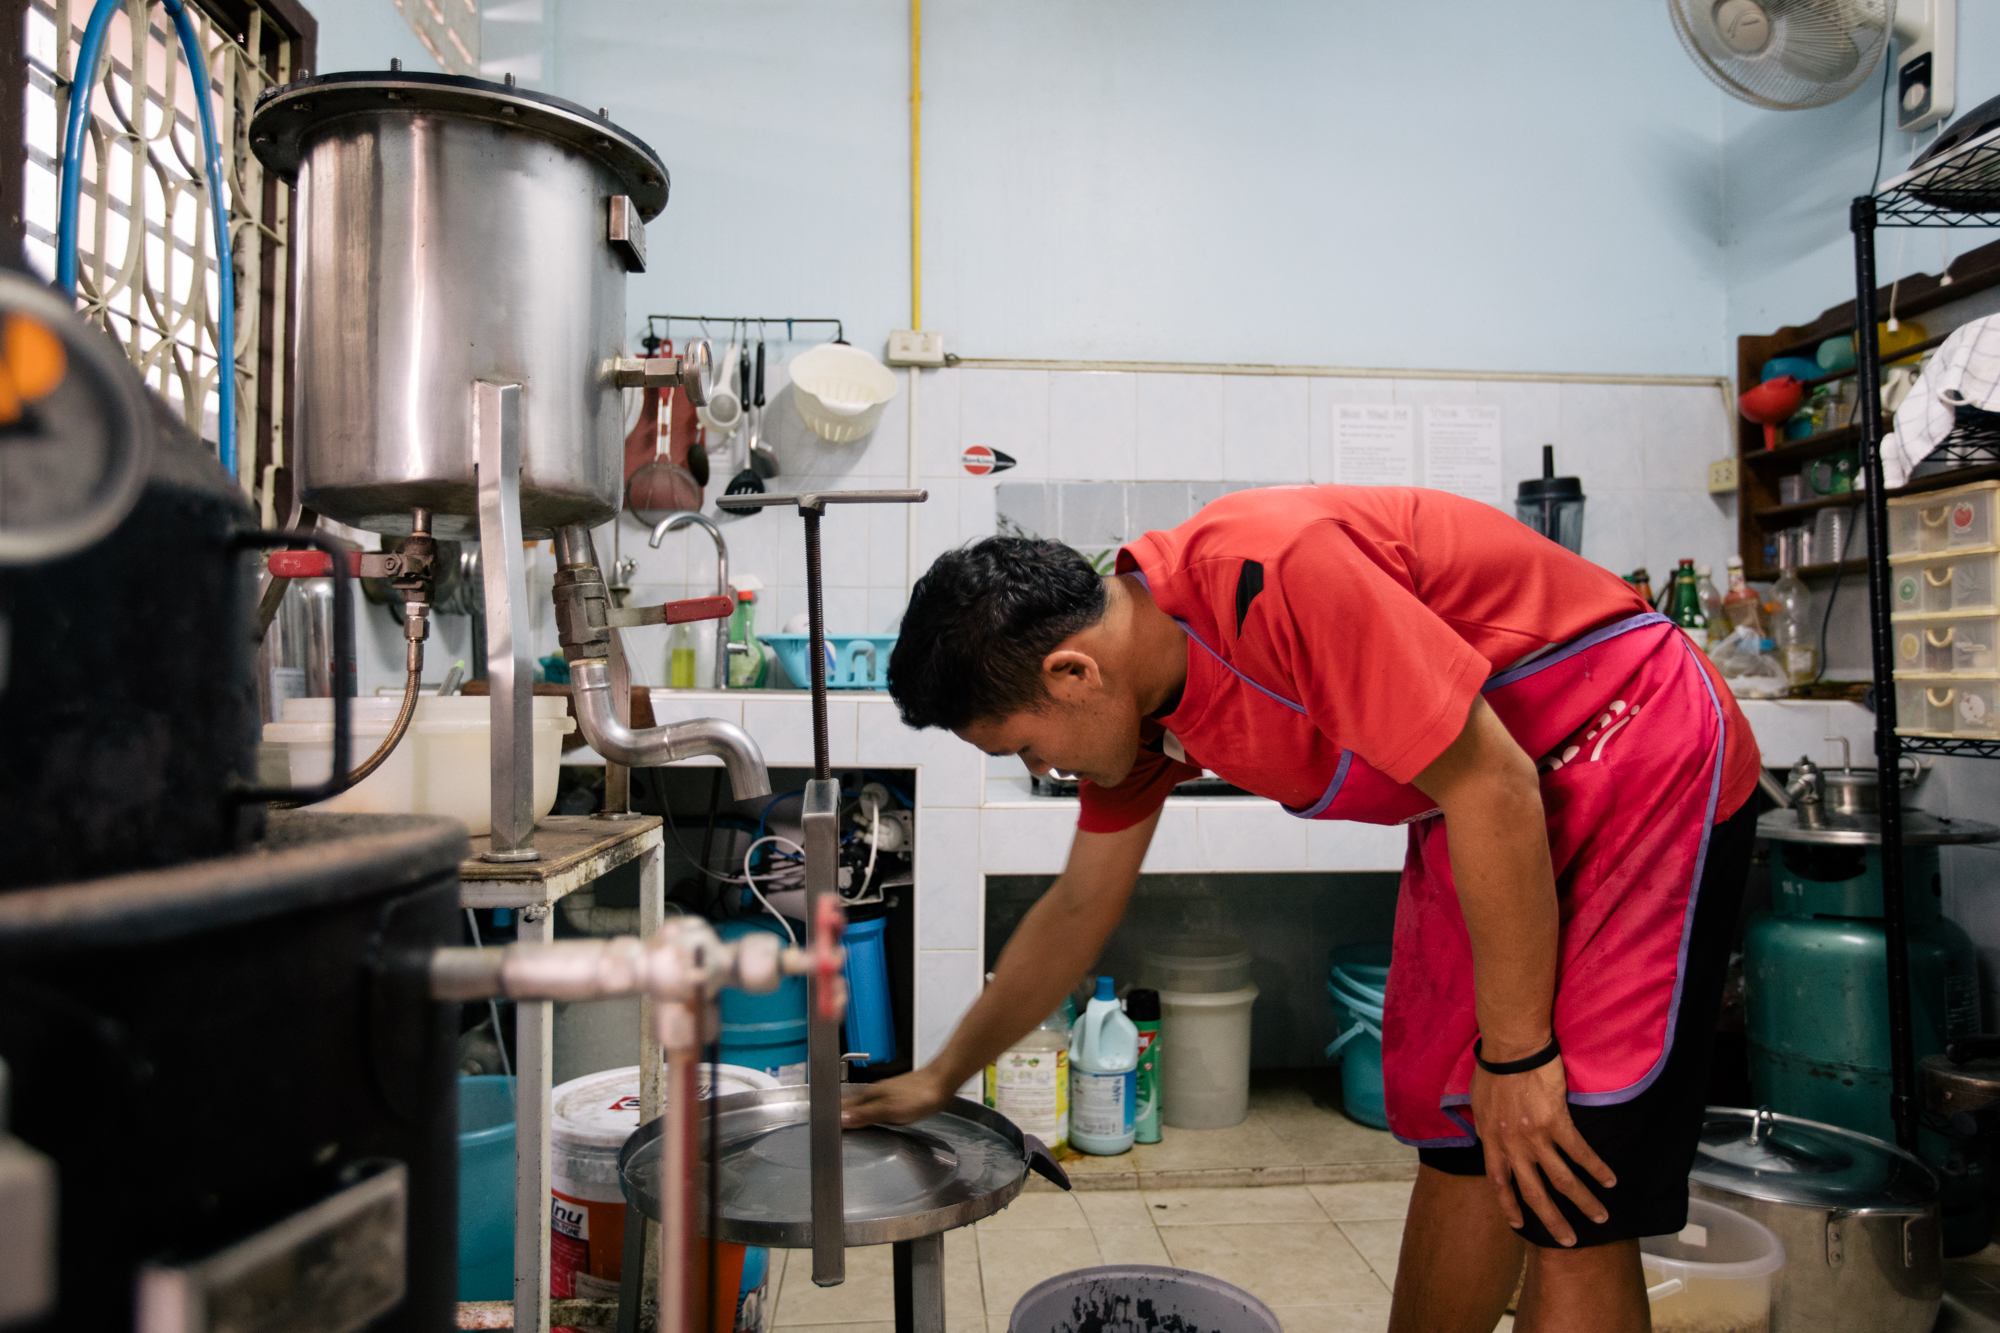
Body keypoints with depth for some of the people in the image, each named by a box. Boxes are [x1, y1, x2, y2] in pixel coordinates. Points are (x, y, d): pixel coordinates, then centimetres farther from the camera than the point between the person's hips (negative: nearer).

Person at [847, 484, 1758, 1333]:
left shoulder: (1272, 571, -31)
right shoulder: (1132, 691, -3)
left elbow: (1493, 784, -26)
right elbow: (1079, 910, 10)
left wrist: (1517, 1056, -16)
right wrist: (941, 1079, 17)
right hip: (1486, 795, 8)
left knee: (1568, 1205, -5)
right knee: (1454, 1143, 13)